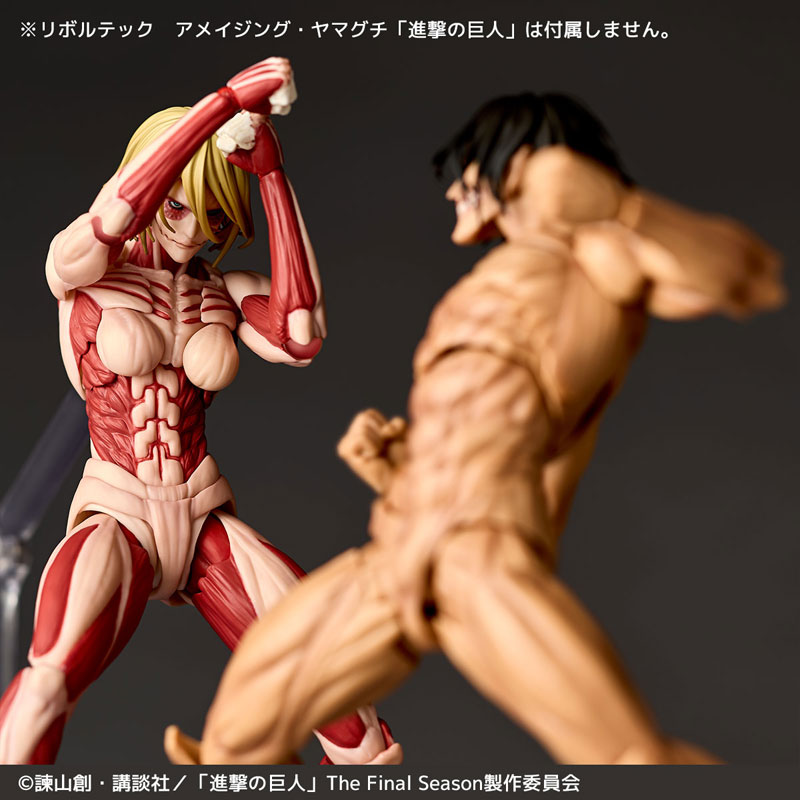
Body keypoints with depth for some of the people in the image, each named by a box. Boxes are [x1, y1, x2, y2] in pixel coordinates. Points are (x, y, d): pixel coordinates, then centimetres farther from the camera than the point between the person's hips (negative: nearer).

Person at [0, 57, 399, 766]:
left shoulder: (224, 293, 8)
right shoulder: (82, 268, -1)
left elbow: (300, 336, -15)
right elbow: (114, 213, -26)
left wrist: (272, 172, -14)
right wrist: (230, 97, -26)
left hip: (205, 520, 4)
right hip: (117, 516, -3)